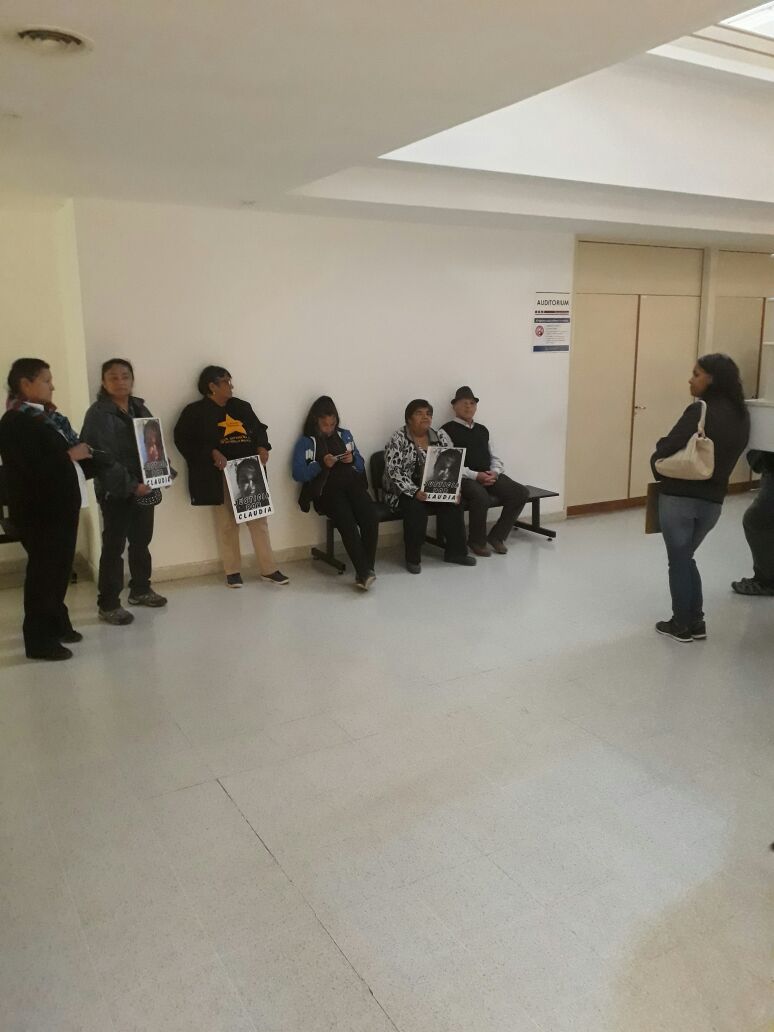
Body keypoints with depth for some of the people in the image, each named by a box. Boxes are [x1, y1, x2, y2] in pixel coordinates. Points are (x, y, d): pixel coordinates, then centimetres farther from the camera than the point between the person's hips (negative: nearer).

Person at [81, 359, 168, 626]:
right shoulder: (98, 414, -11)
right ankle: (107, 604, 5)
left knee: (141, 541, 16)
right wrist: (130, 485, -22)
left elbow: (155, 442, 16)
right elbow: (102, 457, -18)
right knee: (114, 546, -2)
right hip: (115, 491, -7)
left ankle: (140, 589, 32)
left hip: (144, 486, 7)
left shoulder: (139, 408, 12)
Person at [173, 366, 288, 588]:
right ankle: (232, 571, 14)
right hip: (220, 476, -4)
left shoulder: (241, 406, 13)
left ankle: (268, 570, 10)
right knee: (227, 524, 4)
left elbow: (258, 428, 21)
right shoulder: (195, 411, -3)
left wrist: (262, 447, 0)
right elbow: (183, 440, -10)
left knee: (258, 519, 4)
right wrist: (212, 453, -20)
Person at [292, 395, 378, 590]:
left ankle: (366, 571, -23)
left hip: (352, 485, 3)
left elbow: (361, 464, 23)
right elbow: (298, 474, -2)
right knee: (347, 522, -32)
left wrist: (353, 459, 1)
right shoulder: (306, 441, 9)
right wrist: (321, 464, -14)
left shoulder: (345, 435, 22)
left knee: (371, 517, -28)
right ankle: (364, 572, -30)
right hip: (327, 490, -3)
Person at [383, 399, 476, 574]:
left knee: (453, 504, -21)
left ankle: (455, 551, -8)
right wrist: (415, 492, -29)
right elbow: (394, 473, -17)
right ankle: (413, 558, -16)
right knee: (416, 508, -33)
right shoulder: (398, 439, -9)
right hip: (404, 492, -4)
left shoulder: (441, 436, 6)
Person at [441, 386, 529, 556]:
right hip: (464, 478, -7)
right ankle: (477, 541, -11)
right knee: (481, 497, -37)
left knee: (521, 492, -13)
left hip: (489, 476, 7)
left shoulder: (482, 430, 21)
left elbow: (494, 457, 21)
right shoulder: (448, 430, -1)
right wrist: (475, 475, -20)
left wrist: (495, 472, -3)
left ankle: (497, 536, 0)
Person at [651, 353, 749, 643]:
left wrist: (658, 469, 2)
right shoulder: (741, 416, 7)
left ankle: (682, 626, 17)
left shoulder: (701, 411, -17)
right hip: (713, 500, 7)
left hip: (679, 497, -7)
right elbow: (728, 455, 13)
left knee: (678, 561, 7)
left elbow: (666, 449, -17)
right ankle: (696, 623, 24)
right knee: (685, 558, 22)